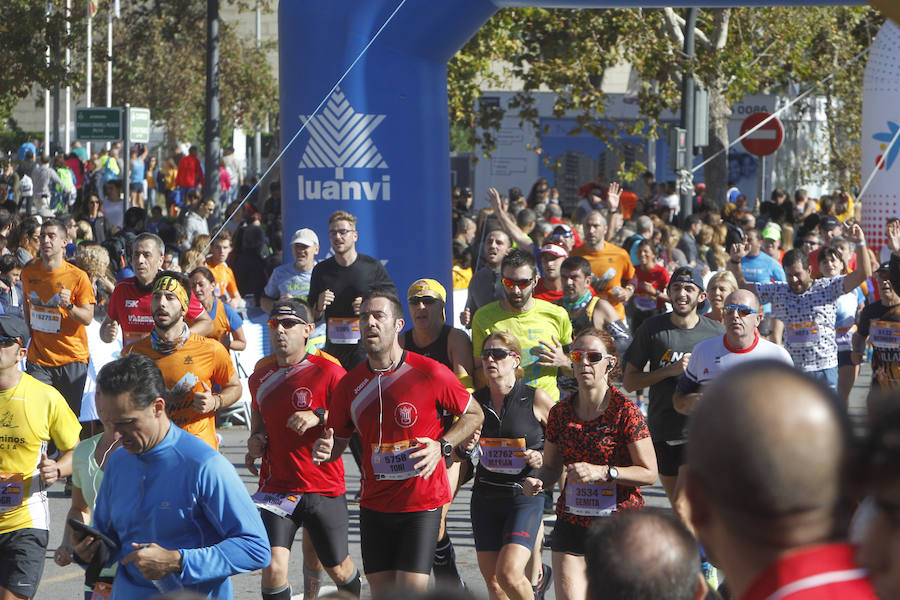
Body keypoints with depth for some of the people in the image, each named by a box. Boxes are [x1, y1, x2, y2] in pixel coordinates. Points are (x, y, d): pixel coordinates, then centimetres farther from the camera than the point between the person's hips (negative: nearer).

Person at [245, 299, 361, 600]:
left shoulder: (328, 371, -7)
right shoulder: (261, 376, 8)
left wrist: (318, 416, -23)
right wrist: (255, 441, 5)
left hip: (324, 490, -3)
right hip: (276, 489, 3)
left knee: (338, 569, 11)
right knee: (273, 568, -15)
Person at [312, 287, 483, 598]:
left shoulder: (430, 373, -9)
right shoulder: (350, 384, 2)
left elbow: (474, 414, 3)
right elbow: (338, 440, 13)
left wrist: (442, 446, -12)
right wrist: (325, 450, -11)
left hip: (422, 502, -4)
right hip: (374, 504, 4)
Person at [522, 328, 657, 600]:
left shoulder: (626, 411, -8)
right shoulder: (560, 412, 5)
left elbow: (649, 473, -9)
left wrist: (603, 472, -22)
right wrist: (537, 481, -7)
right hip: (571, 523, 3)